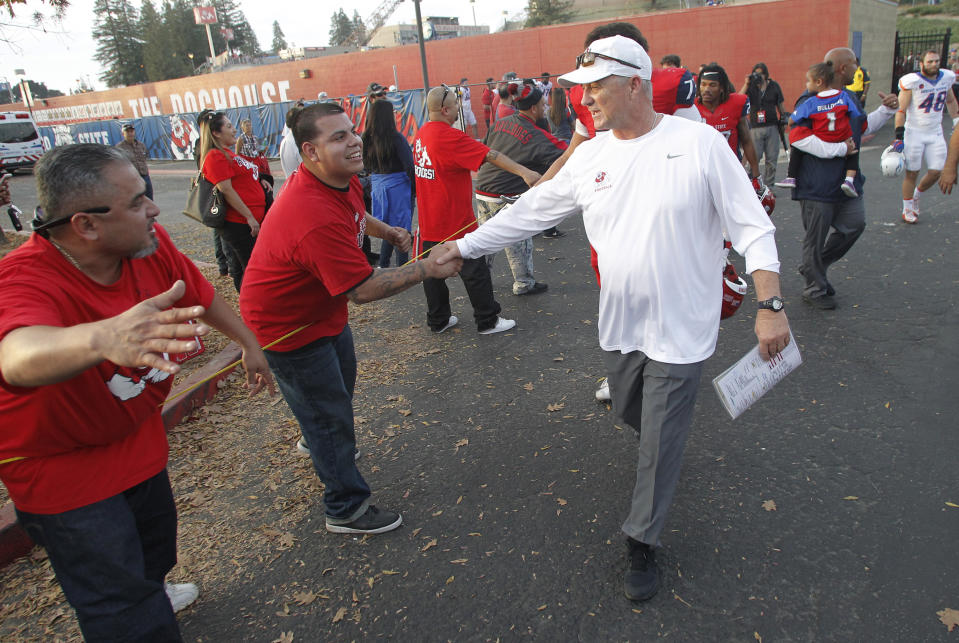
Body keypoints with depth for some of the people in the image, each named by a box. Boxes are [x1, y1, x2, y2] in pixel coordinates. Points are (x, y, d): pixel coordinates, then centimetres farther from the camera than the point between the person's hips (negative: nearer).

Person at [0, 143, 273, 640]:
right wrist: (103, 337, -77)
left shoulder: (151, 246, -16)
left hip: (137, 437, 7)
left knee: (155, 545, 30)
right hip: (62, 466, -6)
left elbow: (201, 295, 3)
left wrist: (249, 344, 14)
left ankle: (148, 592, 61)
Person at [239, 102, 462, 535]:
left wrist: (386, 231, 4)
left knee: (341, 382, 30)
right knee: (330, 414, 2)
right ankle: (347, 510, 22)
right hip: (288, 325, -10)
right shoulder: (316, 218, -40)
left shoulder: (343, 180, -7)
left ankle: (319, 442, 60)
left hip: (324, 307, 10)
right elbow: (363, 289, -36)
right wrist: (426, 269, -28)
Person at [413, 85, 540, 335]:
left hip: (428, 220, 9)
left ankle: (438, 320, 27)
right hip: (454, 222, -9)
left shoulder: (421, 134, 6)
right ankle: (488, 321, 15)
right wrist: (524, 172, -27)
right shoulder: (449, 136, -21)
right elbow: (490, 155, -25)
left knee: (434, 271, 15)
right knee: (475, 271, 4)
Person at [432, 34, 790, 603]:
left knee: (660, 443, 5)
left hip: (680, 328, -4)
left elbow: (752, 225, -11)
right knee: (632, 413, 23)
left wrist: (771, 305, -17)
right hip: (619, 323, 5)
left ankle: (642, 544, 25)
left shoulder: (699, 142, -13)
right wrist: (464, 246, 3)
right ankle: (665, 441, 58)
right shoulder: (589, 157, 0)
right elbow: (531, 210, 5)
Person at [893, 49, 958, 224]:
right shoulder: (912, 82, -13)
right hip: (914, 133, -5)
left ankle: (916, 196, 29)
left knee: (936, 172, 1)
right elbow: (901, 111, -14)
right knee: (912, 173, 0)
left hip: (935, 133, 5)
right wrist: (899, 137, -19)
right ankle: (907, 209, 15)